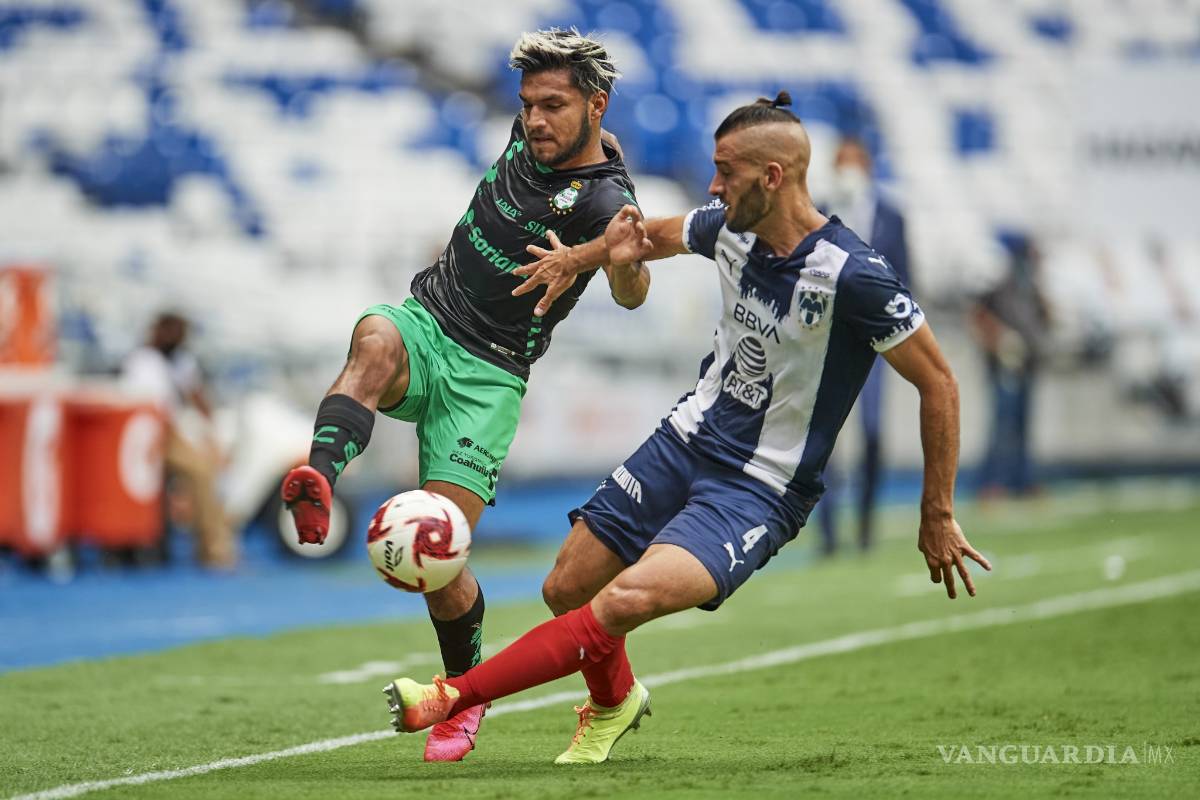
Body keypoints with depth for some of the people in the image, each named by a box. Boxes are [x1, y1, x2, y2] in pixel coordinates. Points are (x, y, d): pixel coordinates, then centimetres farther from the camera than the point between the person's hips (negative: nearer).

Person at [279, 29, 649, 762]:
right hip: (423, 322, 5)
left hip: (488, 377, -5)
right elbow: (594, 141, 28)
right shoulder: (532, 136, 3)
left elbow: (632, 293, -36)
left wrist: (625, 257, -56)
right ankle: (318, 483, -59)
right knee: (376, 342, -35)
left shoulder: (603, 199, -17)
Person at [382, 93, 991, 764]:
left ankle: (455, 696, -18)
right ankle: (613, 701, 42)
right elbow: (659, 234, 23)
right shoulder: (730, 229, -2)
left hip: (761, 491, -7)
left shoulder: (853, 275, -23)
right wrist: (578, 257, 6)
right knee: (566, 590, 10)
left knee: (628, 600, -27)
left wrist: (938, 517, -10)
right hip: (687, 440, 7)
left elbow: (939, 385, -15)